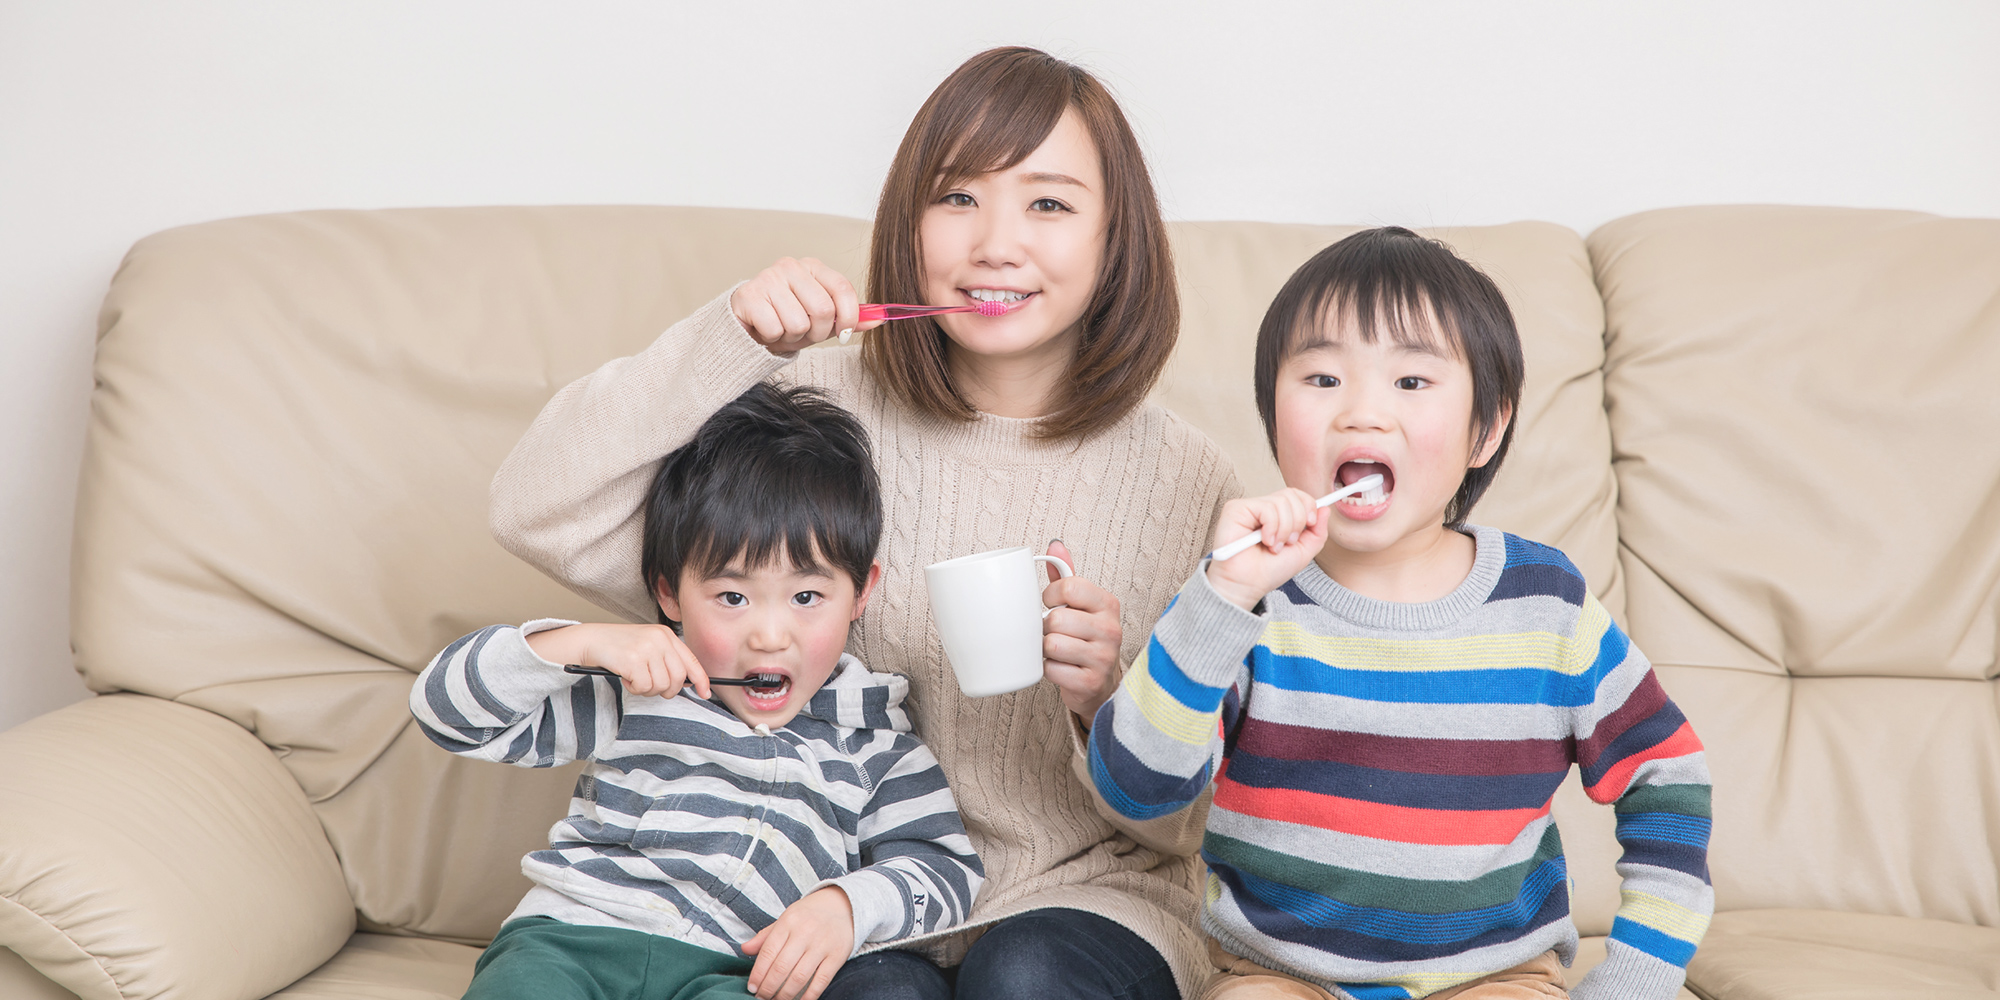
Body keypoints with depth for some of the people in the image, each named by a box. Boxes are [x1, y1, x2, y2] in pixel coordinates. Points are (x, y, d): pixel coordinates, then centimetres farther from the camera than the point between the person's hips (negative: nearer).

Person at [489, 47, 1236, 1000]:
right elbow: (542, 515, -11)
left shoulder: (1185, 479, -3)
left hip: (1081, 895, 0)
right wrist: (728, 341, -19)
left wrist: (1113, 697, -22)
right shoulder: (825, 407, -2)